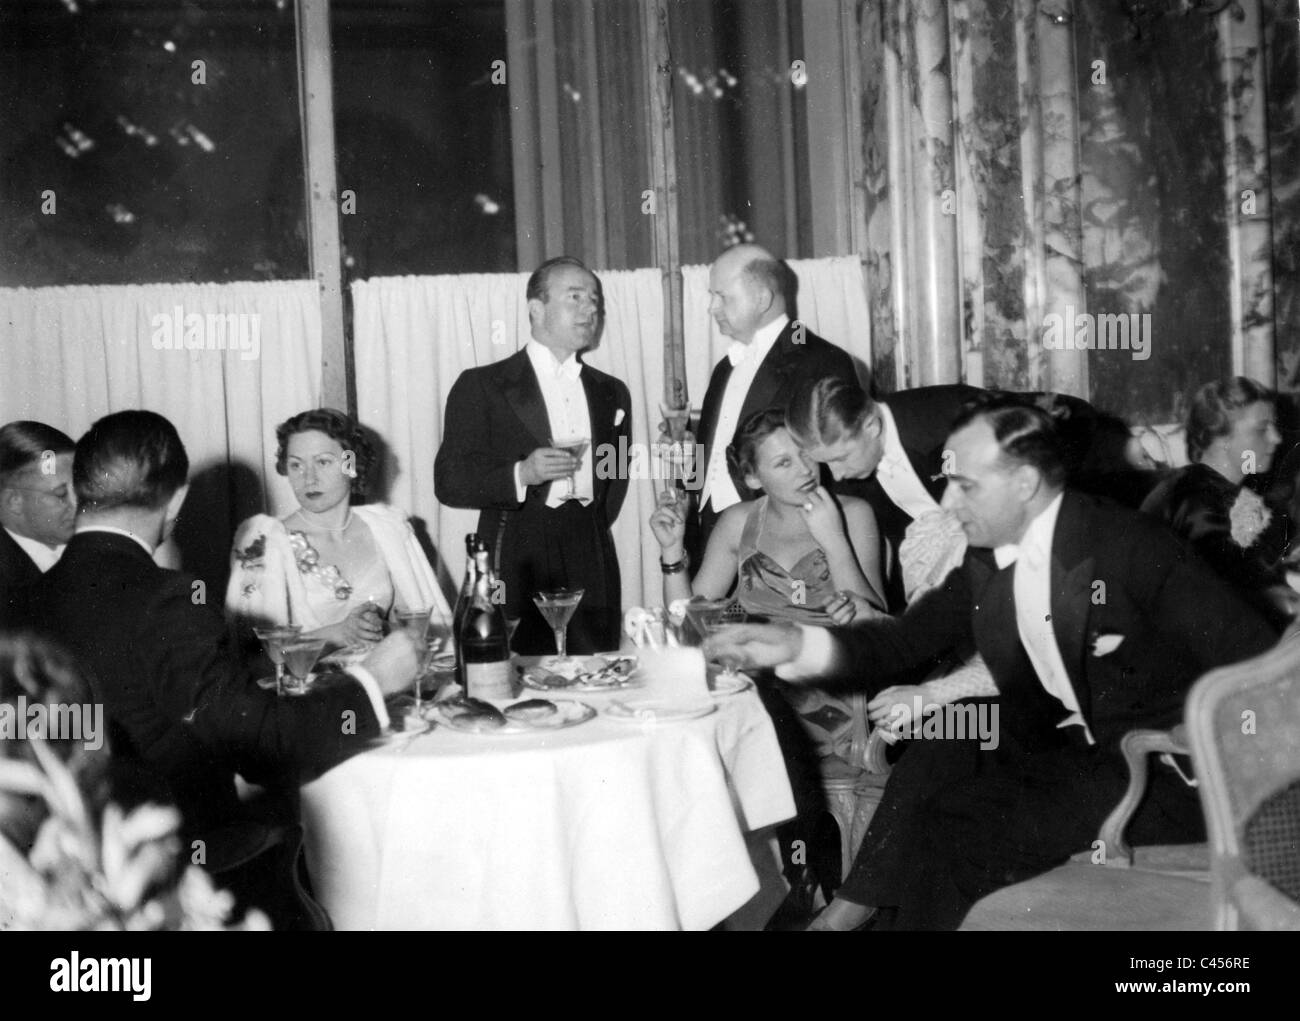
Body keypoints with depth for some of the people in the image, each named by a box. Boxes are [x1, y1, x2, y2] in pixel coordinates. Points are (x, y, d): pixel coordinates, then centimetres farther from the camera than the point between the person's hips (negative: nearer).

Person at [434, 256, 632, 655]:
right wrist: (520, 475, -18)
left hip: (593, 571, 4)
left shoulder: (611, 392, 17)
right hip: (517, 570, -4)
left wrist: (595, 526, 15)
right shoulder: (481, 386, 1)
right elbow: (448, 482, -4)